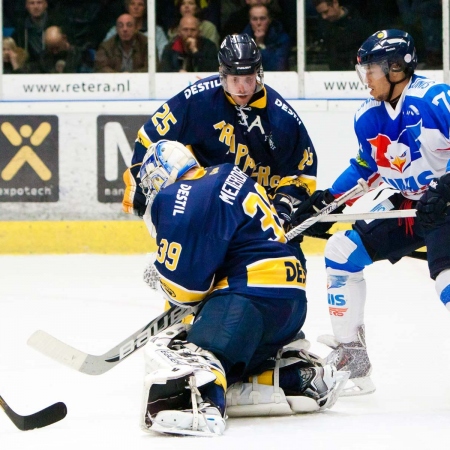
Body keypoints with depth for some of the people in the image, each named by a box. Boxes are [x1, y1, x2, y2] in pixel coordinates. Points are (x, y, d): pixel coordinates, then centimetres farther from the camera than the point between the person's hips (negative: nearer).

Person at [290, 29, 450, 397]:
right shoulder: (368, 118, 4)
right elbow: (365, 168, 18)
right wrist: (327, 201, 10)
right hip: (406, 205, 9)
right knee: (341, 252, 4)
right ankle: (351, 357, 11)